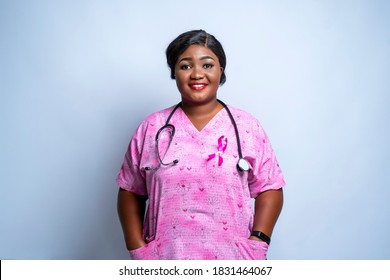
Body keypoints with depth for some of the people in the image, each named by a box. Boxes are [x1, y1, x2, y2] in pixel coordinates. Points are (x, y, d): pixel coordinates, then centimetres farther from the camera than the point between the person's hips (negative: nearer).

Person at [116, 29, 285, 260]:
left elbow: (269, 188, 0)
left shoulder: (247, 126, -3)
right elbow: (130, 191, 3)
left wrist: (258, 241, -11)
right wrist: (137, 248, -5)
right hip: (165, 257, 1)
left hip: (231, 257, 0)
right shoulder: (152, 128, -1)